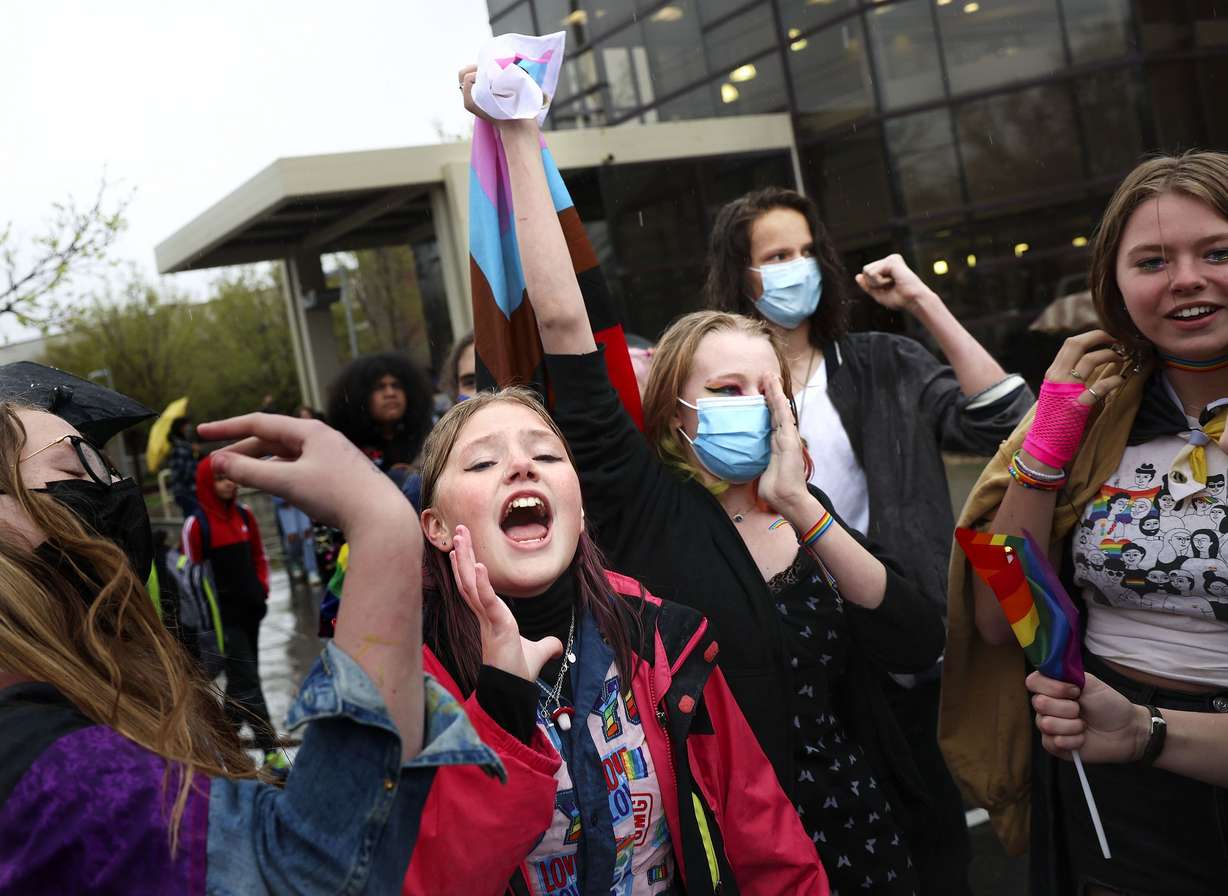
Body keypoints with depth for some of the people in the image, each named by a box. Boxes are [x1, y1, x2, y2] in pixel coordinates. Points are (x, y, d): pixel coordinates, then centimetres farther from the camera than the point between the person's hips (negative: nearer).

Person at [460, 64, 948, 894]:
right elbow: (564, 325, -20)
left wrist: (802, 510, -19)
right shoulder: (645, 508, -10)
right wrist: (521, 139, -19)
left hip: (867, 829, 4)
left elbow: (920, 644, -9)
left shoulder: (807, 510, 3)